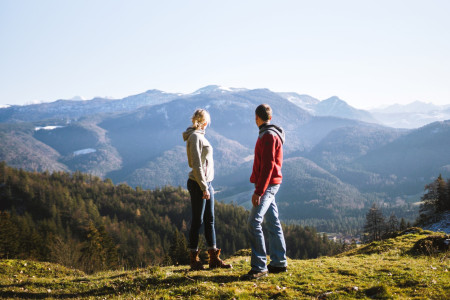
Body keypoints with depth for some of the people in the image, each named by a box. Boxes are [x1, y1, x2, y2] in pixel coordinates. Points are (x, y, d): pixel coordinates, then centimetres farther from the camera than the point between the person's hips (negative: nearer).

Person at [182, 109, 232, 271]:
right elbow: (196, 165, -19)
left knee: (209, 220, 10)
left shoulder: (199, 135, 16)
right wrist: (204, 188, -20)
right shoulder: (195, 136, -13)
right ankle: (194, 259, 7)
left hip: (206, 183, 9)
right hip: (198, 184, -9)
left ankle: (214, 258, 15)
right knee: (197, 221, -2)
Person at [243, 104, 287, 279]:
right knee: (273, 223, 11)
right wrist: (259, 187, 22)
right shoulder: (269, 134, 17)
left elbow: (268, 166, -21)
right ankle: (279, 263, 17)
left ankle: (259, 267, -14)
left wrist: (259, 191, -24)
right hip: (270, 185, 10)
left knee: (254, 222, -15)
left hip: (267, 185, -10)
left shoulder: (269, 136, -14)